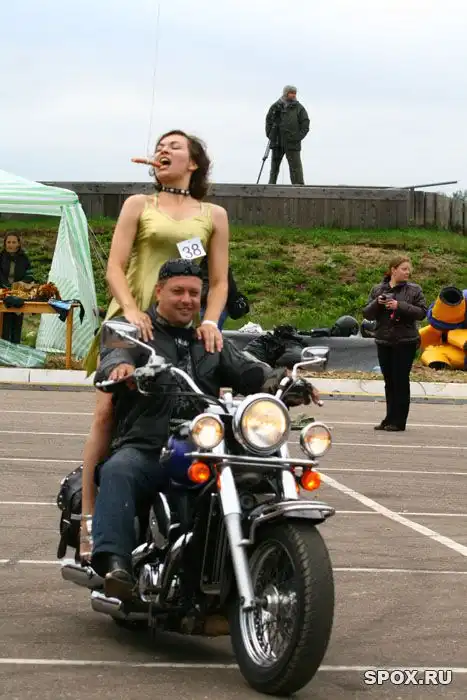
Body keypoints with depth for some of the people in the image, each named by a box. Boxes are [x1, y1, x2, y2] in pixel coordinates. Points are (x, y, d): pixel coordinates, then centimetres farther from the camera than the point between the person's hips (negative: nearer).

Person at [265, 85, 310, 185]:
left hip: (292, 143, -3)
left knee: (295, 166, -8)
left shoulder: (299, 108, 2)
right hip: (277, 143, 3)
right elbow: (268, 120, 16)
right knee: (274, 166, 11)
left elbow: (305, 124, 0)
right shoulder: (276, 106, 8)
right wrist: (270, 134, 5)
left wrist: (298, 137, -9)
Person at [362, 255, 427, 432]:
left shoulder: (414, 290, 0)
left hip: (405, 342, -3)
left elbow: (422, 312, -8)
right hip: (384, 342, 3)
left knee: (401, 381, -4)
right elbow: (367, 314, 8)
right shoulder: (378, 290, 9)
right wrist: (377, 303, -11)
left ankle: (399, 421, 0)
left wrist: (400, 306, -18)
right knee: (389, 382, 8)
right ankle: (390, 419, 15)